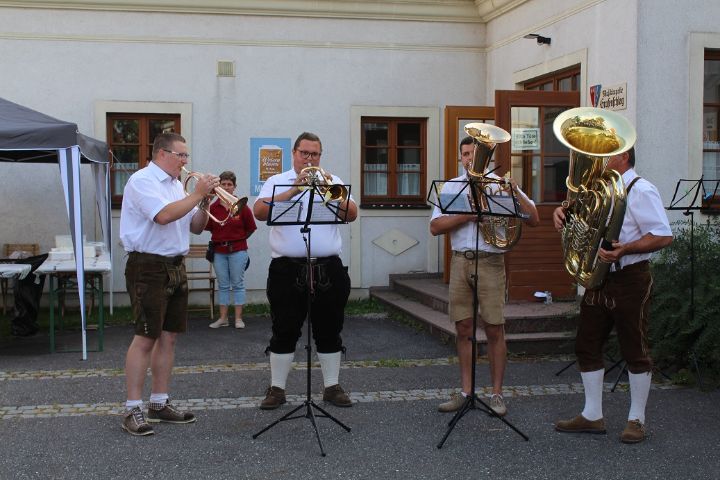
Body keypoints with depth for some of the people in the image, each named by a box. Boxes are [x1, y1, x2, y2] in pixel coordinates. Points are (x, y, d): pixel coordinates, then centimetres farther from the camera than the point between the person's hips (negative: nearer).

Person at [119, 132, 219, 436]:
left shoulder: (175, 185, 17)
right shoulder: (143, 180, -9)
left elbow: (196, 227, 17)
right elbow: (163, 215, -25)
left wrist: (204, 202, 0)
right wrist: (196, 195, -16)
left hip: (175, 267, 9)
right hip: (148, 267, -9)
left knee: (168, 336, 10)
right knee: (145, 337, -8)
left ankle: (159, 403, 18)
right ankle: (133, 410, -2)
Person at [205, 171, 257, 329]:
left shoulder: (242, 206, -5)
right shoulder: (213, 207, -1)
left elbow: (251, 228, 4)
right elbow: (208, 227, 8)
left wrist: (238, 239, 10)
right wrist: (221, 238, 4)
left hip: (238, 250, -2)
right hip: (219, 251, 2)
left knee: (238, 284, 2)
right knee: (222, 285, 9)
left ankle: (238, 318, 8)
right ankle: (223, 318, 15)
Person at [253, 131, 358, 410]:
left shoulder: (332, 182, 12)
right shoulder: (278, 182, 7)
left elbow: (352, 214, -1)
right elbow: (259, 211, -11)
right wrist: (295, 189, -18)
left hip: (328, 269, 2)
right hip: (287, 269, -2)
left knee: (329, 332, 8)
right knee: (284, 332, 4)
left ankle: (332, 386, 19)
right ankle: (277, 388, 14)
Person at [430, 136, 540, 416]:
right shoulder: (451, 187, 13)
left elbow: (533, 220, 0)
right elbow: (435, 227, 1)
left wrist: (516, 192, -13)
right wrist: (467, 216, -10)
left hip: (490, 263, -2)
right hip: (460, 261, 3)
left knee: (494, 330, -1)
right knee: (463, 330, 6)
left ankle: (497, 394, 8)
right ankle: (466, 392, 15)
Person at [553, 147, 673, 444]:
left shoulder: (640, 191, -12)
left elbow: (664, 236, -17)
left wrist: (624, 249, -29)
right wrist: (561, 213, 1)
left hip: (630, 280, -8)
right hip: (598, 278, 8)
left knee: (634, 350, 4)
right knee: (587, 346, 10)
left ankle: (636, 419, 17)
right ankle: (592, 416, 21)